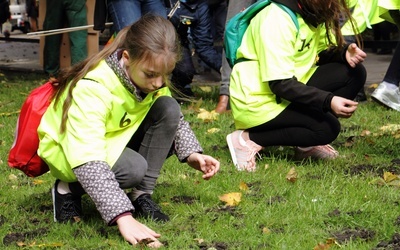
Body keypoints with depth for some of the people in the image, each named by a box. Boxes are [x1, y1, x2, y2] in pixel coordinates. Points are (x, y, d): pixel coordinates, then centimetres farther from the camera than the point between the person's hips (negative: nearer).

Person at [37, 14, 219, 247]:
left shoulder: (152, 76, -15)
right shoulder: (91, 88, -37)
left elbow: (174, 119, 2)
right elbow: (88, 161, -45)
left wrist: (192, 154, -19)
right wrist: (123, 216, -54)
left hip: (116, 139, 6)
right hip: (69, 149, -6)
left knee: (168, 108, -18)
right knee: (134, 168, -34)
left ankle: (141, 195, -10)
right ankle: (69, 189, -6)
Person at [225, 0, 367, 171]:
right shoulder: (277, 19, -26)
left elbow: (323, 53, 8)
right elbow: (280, 84, -28)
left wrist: (345, 53, -16)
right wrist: (328, 101, -37)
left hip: (290, 92, 9)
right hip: (258, 102, -9)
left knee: (354, 72, -5)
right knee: (327, 128, -24)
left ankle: (306, 143, 2)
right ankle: (248, 139, -11)